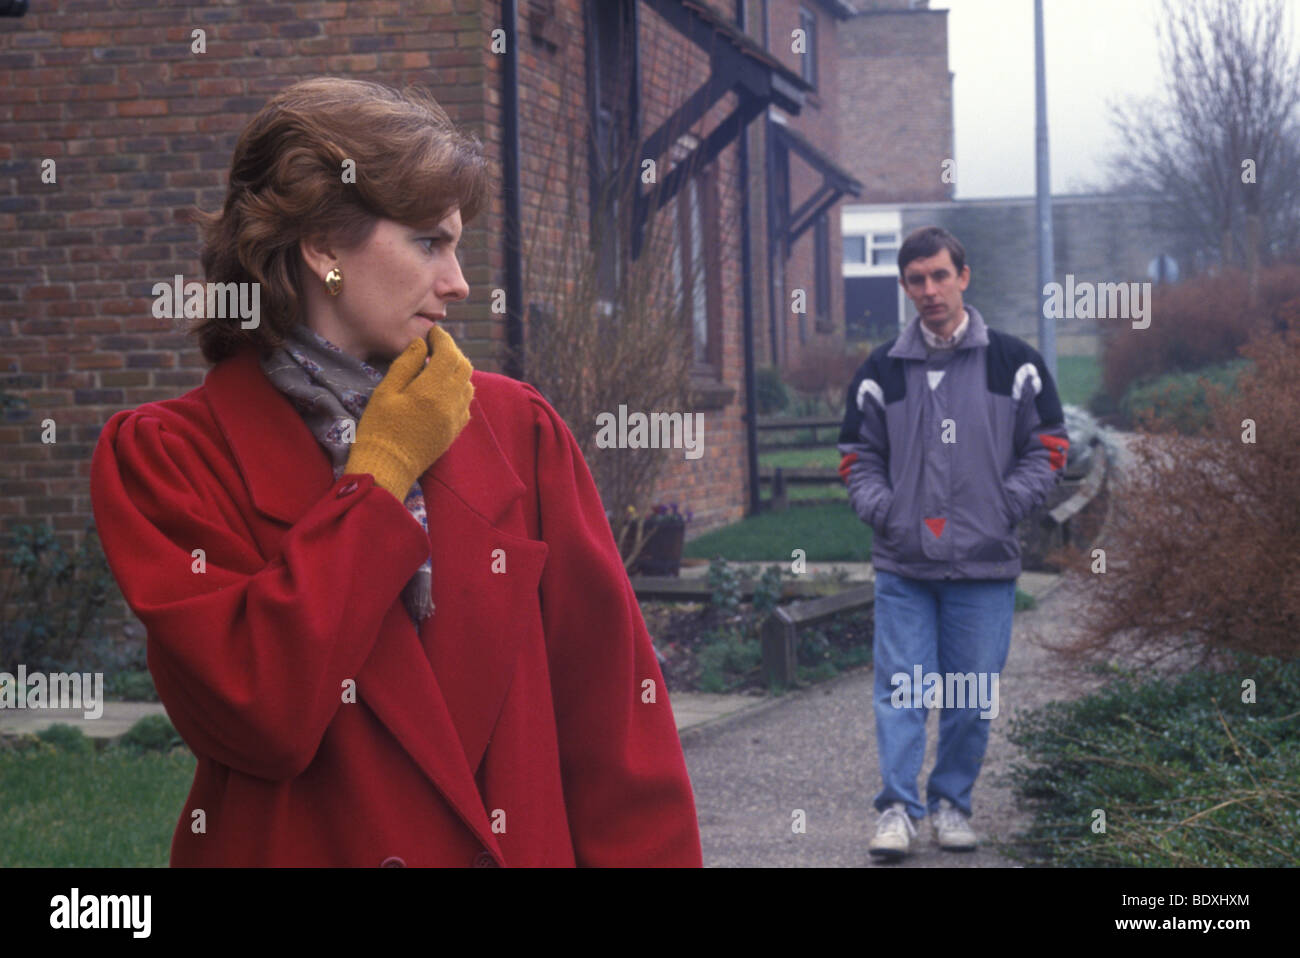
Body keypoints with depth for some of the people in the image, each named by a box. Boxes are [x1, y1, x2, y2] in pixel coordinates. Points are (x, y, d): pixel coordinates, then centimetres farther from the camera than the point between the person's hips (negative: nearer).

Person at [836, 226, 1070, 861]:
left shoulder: (1013, 363, 3)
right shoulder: (881, 371, 6)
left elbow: (1047, 450, 6)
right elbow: (859, 460, 11)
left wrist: (1001, 510, -6)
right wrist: (886, 512, -6)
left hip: (985, 567, 0)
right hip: (903, 567, 0)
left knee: (972, 696, 6)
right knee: (901, 689, -5)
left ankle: (952, 802, 20)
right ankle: (897, 808, -3)